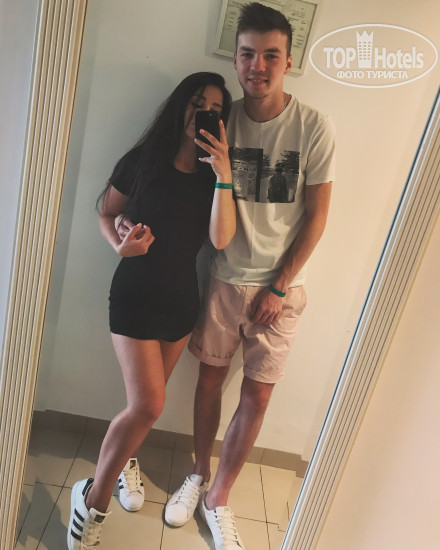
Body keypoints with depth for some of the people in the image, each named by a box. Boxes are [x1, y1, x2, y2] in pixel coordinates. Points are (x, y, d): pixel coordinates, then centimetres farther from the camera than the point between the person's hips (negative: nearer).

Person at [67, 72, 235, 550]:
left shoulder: (212, 175, 1)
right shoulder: (144, 160, -5)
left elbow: (221, 238, -13)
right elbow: (106, 211, 5)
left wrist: (223, 175, -20)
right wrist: (119, 245, -15)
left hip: (181, 296, 4)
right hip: (135, 291, -4)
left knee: (147, 398, 16)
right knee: (149, 404, -9)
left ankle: (123, 459, 46)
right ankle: (94, 499, 14)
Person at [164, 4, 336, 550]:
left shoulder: (314, 127, -8)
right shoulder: (223, 119, 0)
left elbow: (317, 216, -6)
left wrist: (279, 287, -7)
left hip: (280, 285, -1)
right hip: (225, 278, 2)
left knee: (257, 395, 6)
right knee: (210, 377, 12)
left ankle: (217, 499, 28)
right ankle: (198, 476, 37)